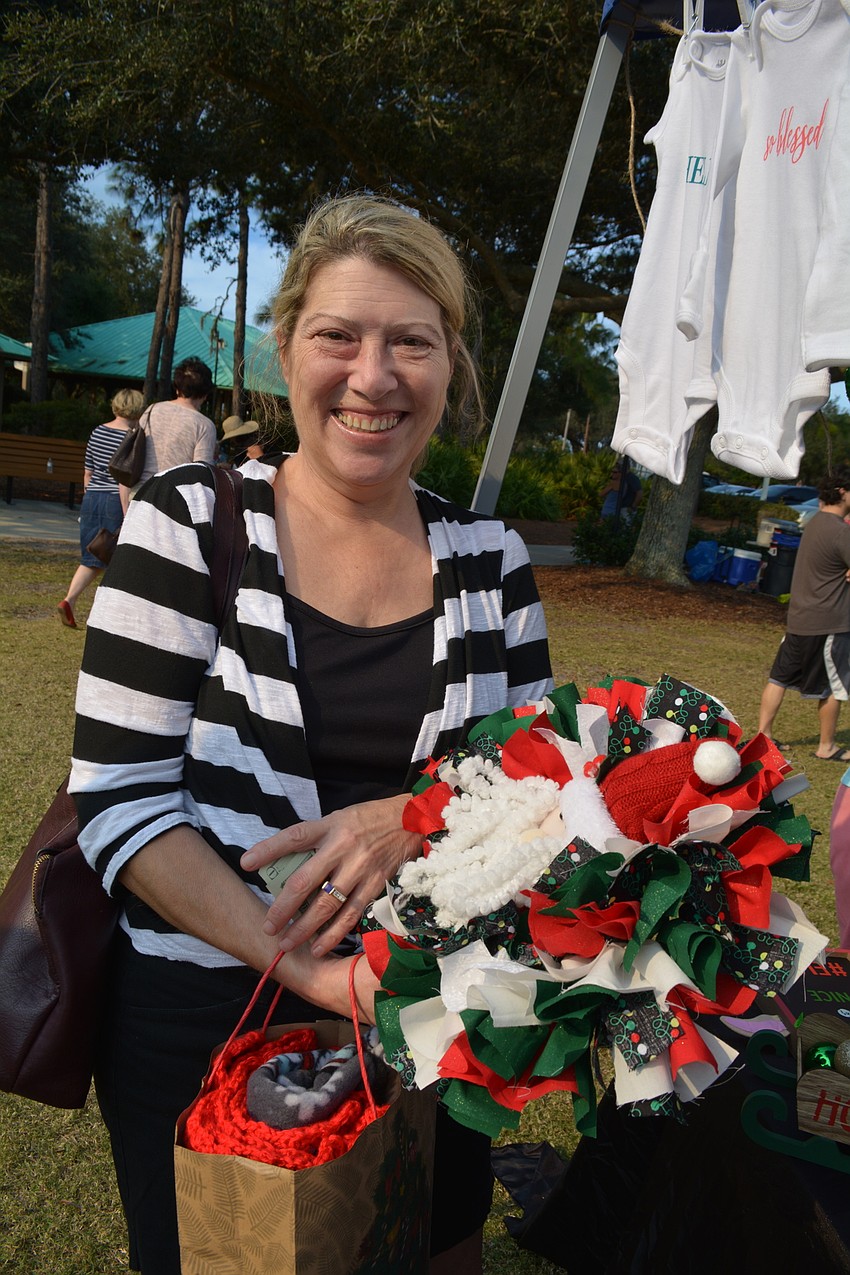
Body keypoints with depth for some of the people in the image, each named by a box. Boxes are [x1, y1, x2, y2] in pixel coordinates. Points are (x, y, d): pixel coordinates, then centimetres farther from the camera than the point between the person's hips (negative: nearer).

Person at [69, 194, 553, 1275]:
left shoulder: (488, 558, -1)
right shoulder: (190, 524, -10)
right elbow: (119, 796, -13)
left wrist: (416, 816, -19)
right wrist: (298, 963, -24)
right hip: (203, 1012, -2)